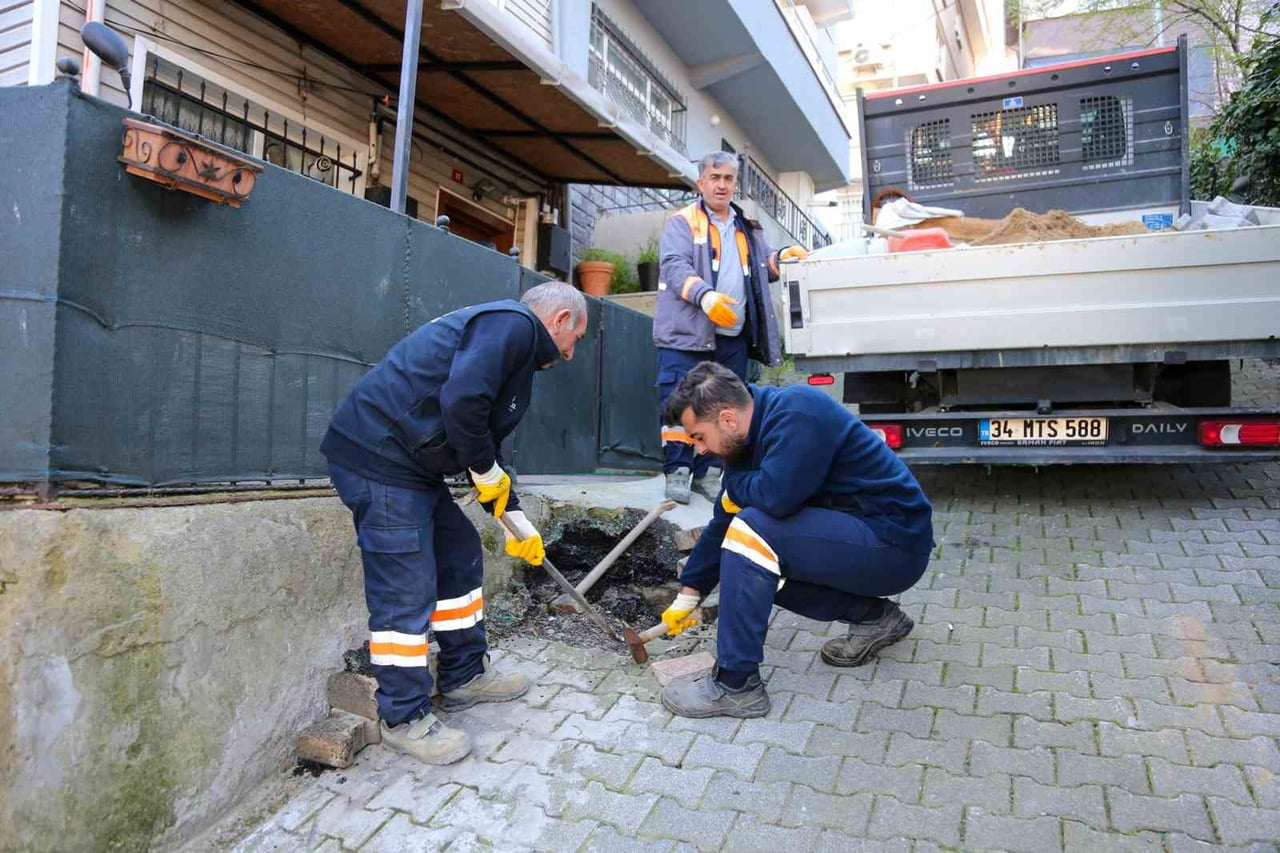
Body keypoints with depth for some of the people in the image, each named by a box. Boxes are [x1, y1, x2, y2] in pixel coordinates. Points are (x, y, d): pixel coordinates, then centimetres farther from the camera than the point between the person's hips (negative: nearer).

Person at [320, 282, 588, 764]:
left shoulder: (513, 344, 21)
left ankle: (464, 677, 31)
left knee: (461, 557, 18)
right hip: (378, 459, -11)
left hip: (408, 465, 11)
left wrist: (513, 519, 23)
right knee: (406, 593, -3)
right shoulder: (512, 324, -11)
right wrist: (488, 472, -10)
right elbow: (461, 402, -27)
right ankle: (404, 719, 13)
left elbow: (486, 442, 25)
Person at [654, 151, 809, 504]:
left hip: (734, 335, 6)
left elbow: (762, 269, 28)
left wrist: (782, 257, 4)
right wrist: (704, 295, -30)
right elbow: (675, 266, -12)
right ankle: (677, 471, 2)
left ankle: (708, 472, 18)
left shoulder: (748, 229, 22)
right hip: (687, 333, -5)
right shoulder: (683, 223, 3)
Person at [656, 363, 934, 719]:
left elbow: (775, 496, -34)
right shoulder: (753, 436, 6)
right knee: (746, 568, 11)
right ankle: (873, 616, 15)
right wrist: (687, 596, 15)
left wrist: (735, 485, -11)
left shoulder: (796, 413, -22)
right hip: (854, 538, 10)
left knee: (753, 532, -23)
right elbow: (724, 522, 12)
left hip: (895, 544, -10)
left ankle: (735, 685, -13)